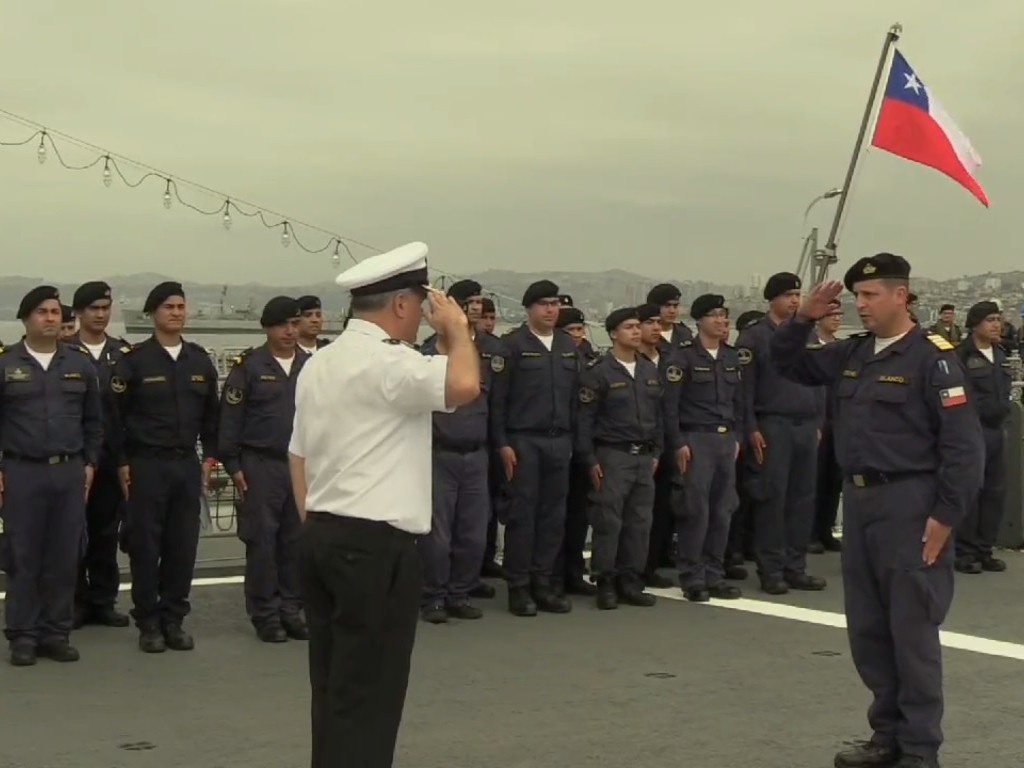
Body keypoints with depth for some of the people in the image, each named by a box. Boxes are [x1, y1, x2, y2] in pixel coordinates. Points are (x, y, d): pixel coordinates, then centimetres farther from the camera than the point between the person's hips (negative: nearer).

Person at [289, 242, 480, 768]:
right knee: (367, 694, -4)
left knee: (332, 688, 13)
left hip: (320, 539, 9)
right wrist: (456, 329, -10)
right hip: (374, 545, -9)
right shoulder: (387, 361, -14)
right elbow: (464, 385, -28)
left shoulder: (318, 365, 16)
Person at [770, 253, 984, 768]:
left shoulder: (930, 356, -12)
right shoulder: (851, 354, 11)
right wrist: (802, 320, 3)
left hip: (909, 504, -8)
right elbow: (789, 364, 22)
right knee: (867, 629, 13)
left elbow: (964, 443, -15)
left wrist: (946, 515, -18)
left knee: (912, 631, -1)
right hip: (858, 500, 8)